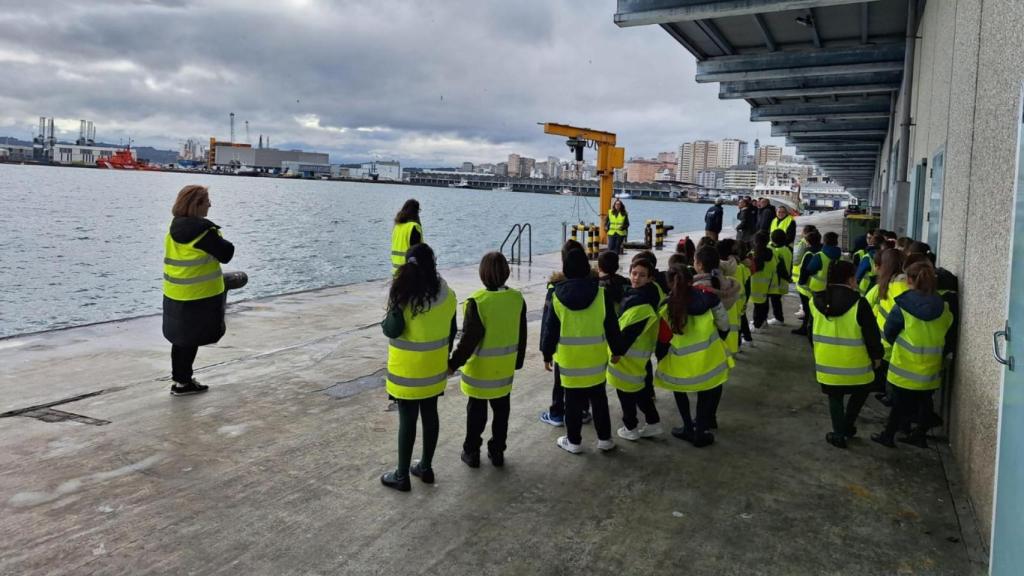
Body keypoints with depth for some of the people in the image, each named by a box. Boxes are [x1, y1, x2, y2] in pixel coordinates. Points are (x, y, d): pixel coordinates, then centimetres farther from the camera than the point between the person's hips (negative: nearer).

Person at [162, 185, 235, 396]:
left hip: (175, 293, 8)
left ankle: (179, 377, 29)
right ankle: (183, 383, 10)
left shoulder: (175, 227, 8)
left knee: (181, 337, 18)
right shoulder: (202, 229, -20)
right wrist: (219, 238, 3)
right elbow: (226, 254, -14)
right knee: (191, 339, 3)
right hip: (198, 295, -8)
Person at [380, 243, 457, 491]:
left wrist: (384, 323, 2)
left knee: (407, 420, 4)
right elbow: (452, 330, 6)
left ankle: (402, 476, 16)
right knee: (430, 415, 16)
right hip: (435, 368, 6)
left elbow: (393, 330, -21)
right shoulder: (447, 294, -1)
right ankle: (426, 467, 30)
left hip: (408, 371, -5)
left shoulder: (405, 296, -19)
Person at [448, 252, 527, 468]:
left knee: (476, 412, 11)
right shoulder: (517, 299, -6)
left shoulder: (478, 301, -22)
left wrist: (454, 364, -8)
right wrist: (518, 361, 17)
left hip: (480, 369, -4)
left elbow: (469, 339, -19)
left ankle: (471, 452, 22)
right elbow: (521, 336, 4)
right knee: (501, 410, 17)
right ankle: (497, 451, 27)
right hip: (505, 369, 4)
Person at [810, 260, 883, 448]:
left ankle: (839, 434, 21)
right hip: (854, 363, -3)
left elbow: (812, 330, 9)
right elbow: (871, 334, -10)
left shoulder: (817, 301, -4)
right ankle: (848, 425, 25)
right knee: (861, 390, 25)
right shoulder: (859, 303, -17)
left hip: (827, 362, 3)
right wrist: (876, 356, 6)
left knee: (835, 398, 19)